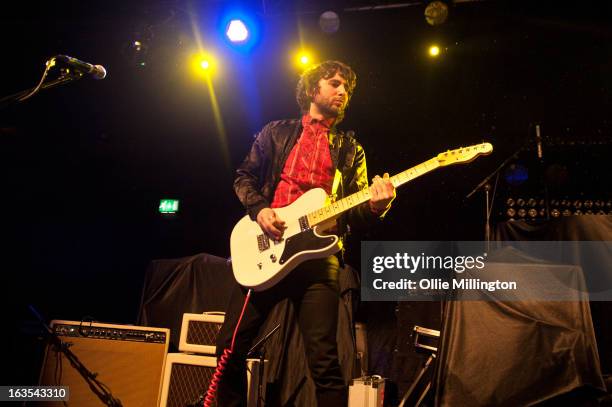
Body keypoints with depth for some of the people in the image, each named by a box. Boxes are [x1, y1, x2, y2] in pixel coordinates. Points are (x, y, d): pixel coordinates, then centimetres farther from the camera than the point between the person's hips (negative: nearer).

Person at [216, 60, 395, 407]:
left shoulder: (350, 149, 16)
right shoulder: (277, 132, 16)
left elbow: (355, 213, 10)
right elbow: (244, 177, 15)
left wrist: (375, 205, -13)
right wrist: (258, 208, -5)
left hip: (319, 256, 0)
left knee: (324, 360, -9)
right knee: (231, 346, 3)